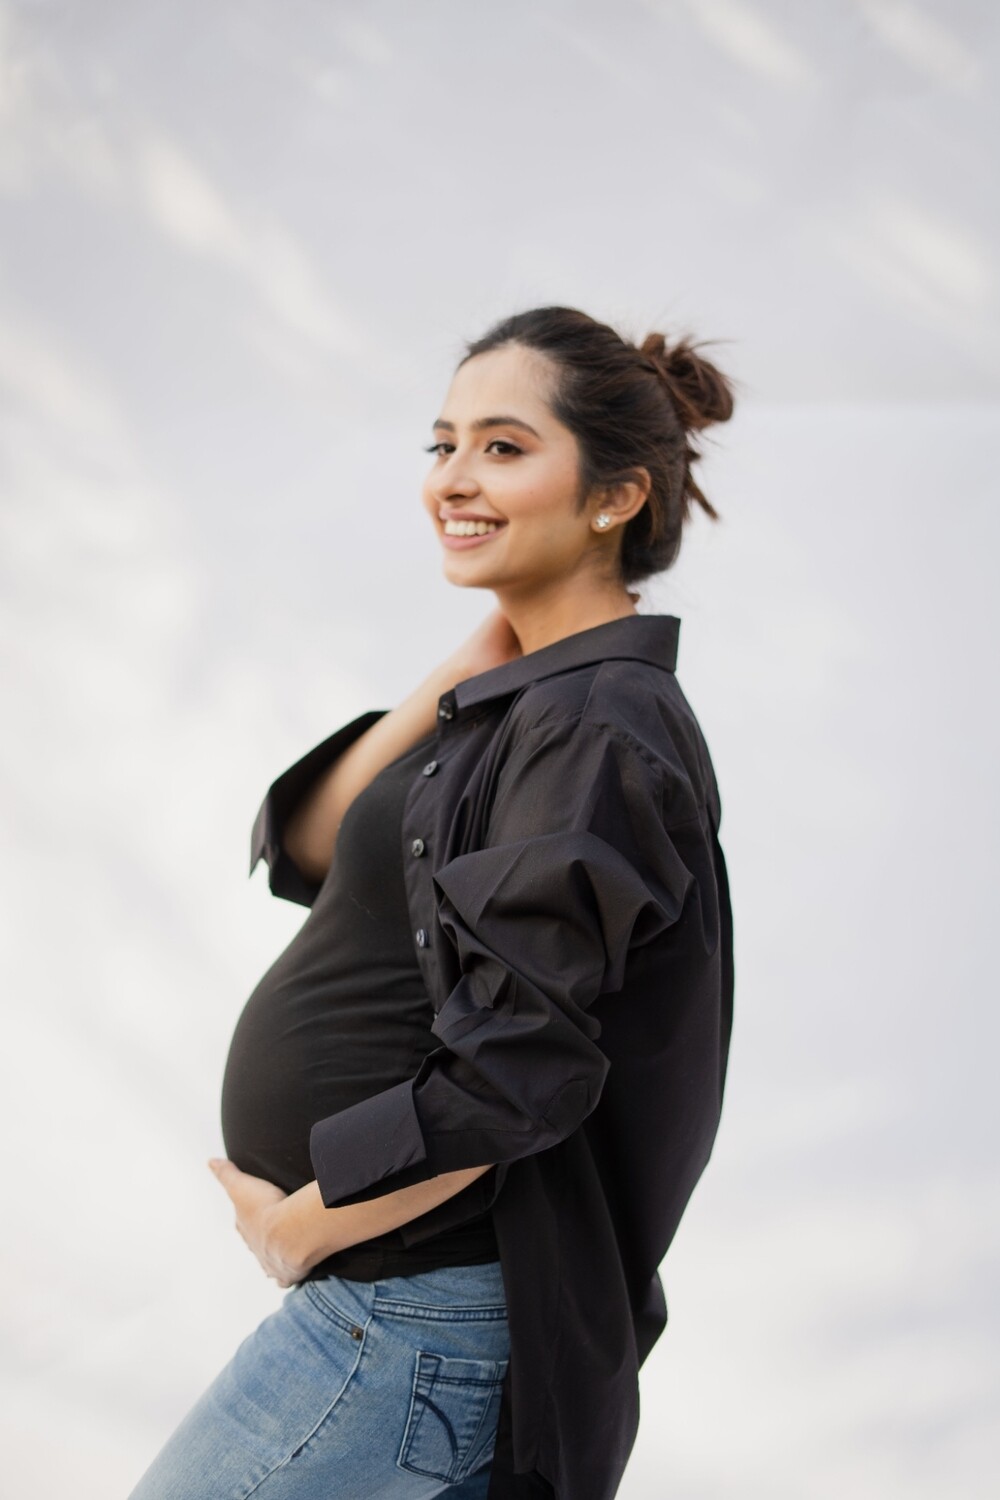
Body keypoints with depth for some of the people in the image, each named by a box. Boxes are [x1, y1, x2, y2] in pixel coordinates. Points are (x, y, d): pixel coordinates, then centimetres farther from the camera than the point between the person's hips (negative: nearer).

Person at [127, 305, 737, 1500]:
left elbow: (508, 1078, -25)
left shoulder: (596, 728, -21)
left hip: (415, 1308, -9)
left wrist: (299, 1224, -12)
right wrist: (467, 670, -5)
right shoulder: (523, 697, 9)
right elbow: (309, 849, 4)